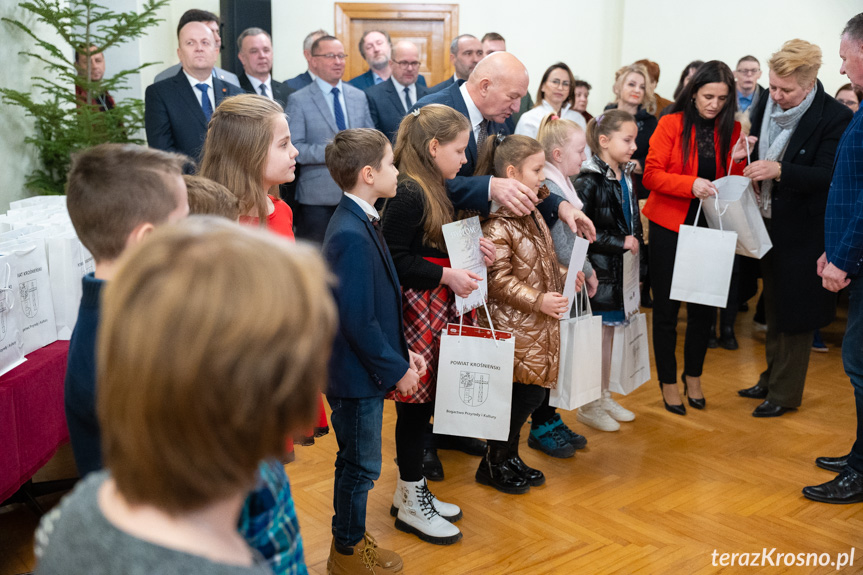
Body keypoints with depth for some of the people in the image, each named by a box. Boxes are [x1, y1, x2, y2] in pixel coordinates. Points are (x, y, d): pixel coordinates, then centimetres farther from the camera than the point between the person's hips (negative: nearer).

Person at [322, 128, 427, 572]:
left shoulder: (359, 222, 6)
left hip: (367, 368, 9)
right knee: (361, 465, 8)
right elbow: (358, 321, -25)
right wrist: (397, 369, -16)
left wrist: (402, 351, 12)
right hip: (357, 373, -9)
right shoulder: (352, 236, -25)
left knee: (358, 463, 22)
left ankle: (352, 537, 39)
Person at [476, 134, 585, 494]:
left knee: (532, 391, 13)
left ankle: (509, 456, 30)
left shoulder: (532, 215, 12)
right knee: (525, 391, -2)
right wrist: (537, 300, -22)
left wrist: (564, 275, 10)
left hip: (538, 328, 9)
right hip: (513, 326, -9)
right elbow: (498, 279, -21)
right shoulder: (497, 223, -19)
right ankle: (493, 464, 16)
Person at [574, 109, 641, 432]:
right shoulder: (590, 181, -15)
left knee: (608, 332, 16)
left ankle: (604, 397, 29)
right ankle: (589, 406, 13)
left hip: (620, 270, 8)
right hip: (599, 271, -8)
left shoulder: (625, 178, 10)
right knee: (596, 336, 0)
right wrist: (620, 243, -18)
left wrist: (636, 245, 9)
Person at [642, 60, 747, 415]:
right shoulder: (671, 124, -5)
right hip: (670, 228, -3)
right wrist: (691, 184, -26)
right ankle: (668, 382, 20)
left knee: (703, 306, 9)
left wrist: (737, 161, -13)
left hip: (709, 229, 3)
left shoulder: (731, 130, 5)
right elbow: (651, 175, -12)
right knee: (666, 307, 4)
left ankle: (693, 376, 30)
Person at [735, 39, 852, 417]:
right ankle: (771, 378, 34)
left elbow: (828, 176, -21)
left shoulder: (835, 118, -17)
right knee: (773, 306, 18)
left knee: (794, 313, 4)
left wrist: (779, 170, -33)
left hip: (803, 230, -6)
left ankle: (785, 393, 18)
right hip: (766, 223, 7)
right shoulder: (766, 105, 1)